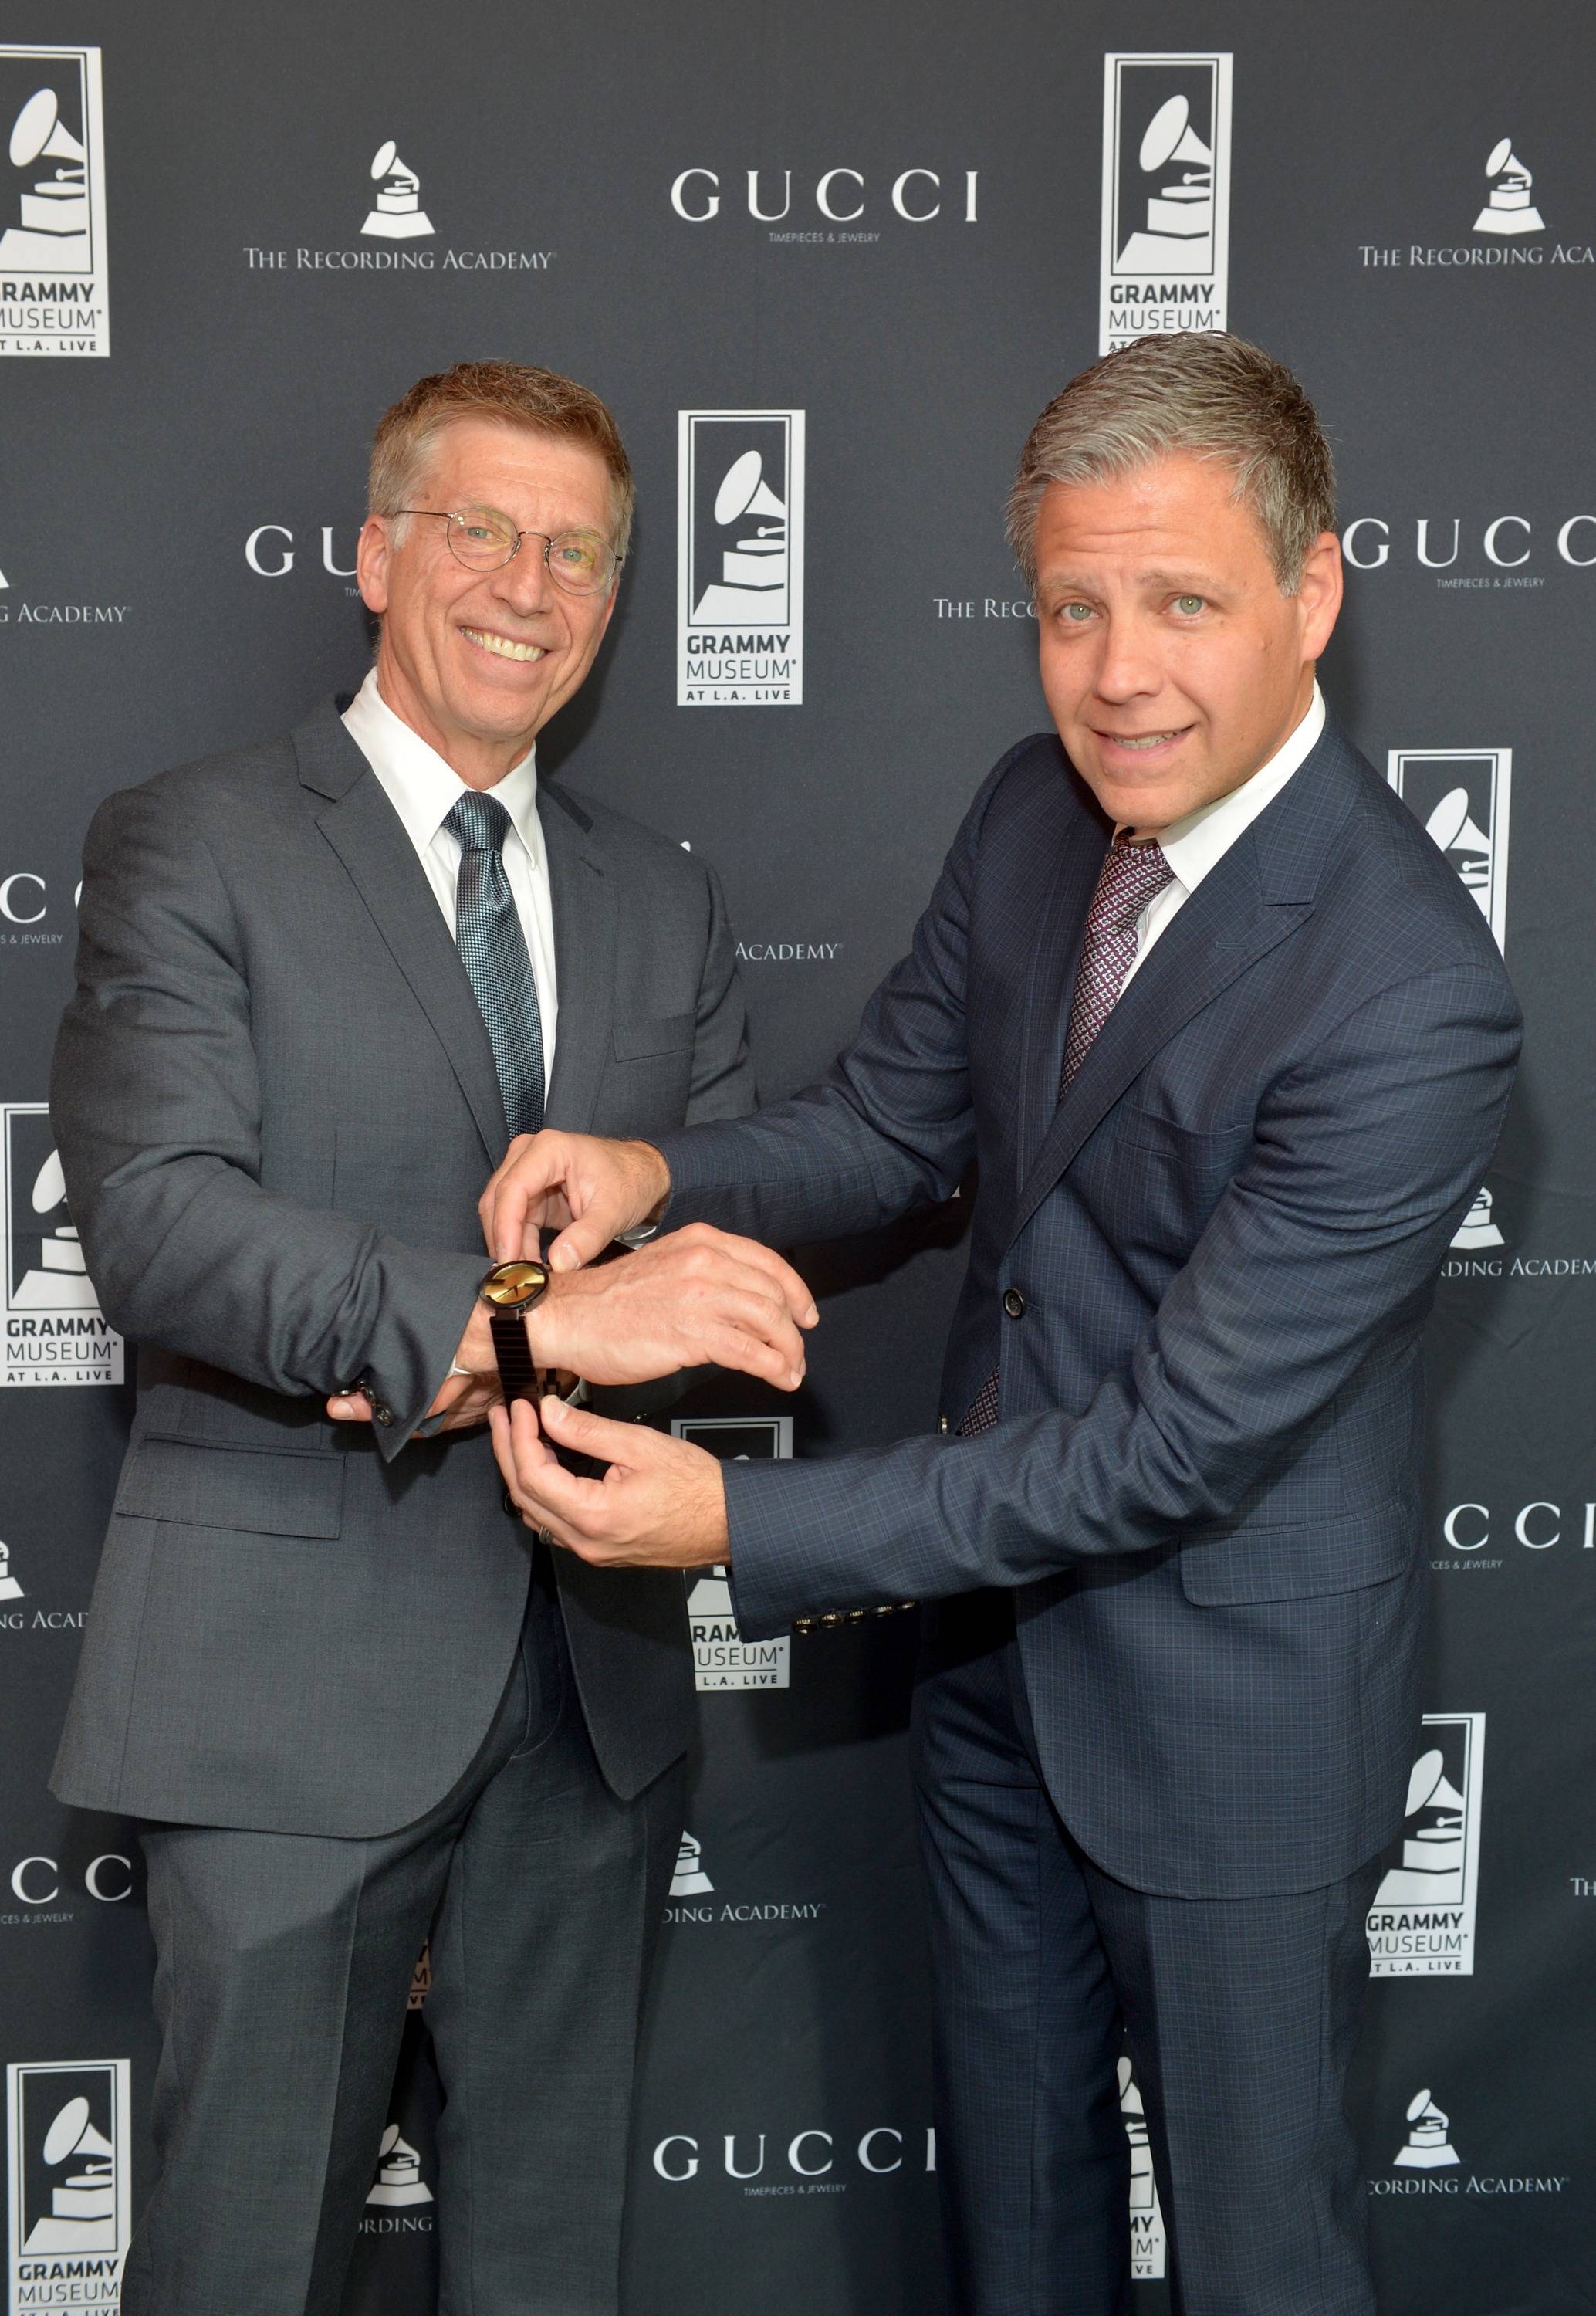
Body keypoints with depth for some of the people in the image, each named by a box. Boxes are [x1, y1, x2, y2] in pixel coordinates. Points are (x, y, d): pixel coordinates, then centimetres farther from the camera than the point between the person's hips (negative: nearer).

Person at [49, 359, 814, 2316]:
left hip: (594, 1669, 5)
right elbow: (158, 1222, -18)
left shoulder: (663, 902, 12)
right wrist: (528, 1319, -30)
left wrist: (476, 1365, -13)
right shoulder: (188, 847, -4)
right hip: (294, 1669, -5)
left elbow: (733, 1242, 6)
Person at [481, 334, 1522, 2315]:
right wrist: (655, 1170, -16)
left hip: (1223, 1689, -6)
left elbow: (1180, 1441, -28)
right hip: (998, 1628, 7)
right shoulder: (1035, 815, -5)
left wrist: (740, 1523, -29)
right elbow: (892, 1123, 6)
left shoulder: (1413, 1001, -30)